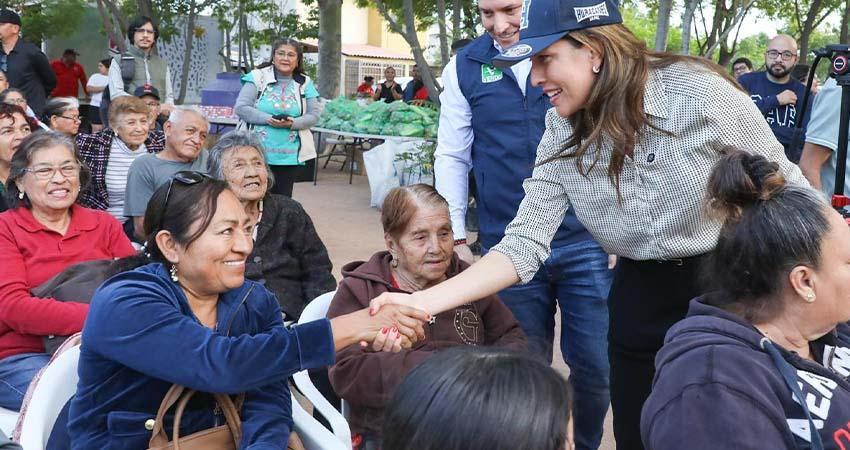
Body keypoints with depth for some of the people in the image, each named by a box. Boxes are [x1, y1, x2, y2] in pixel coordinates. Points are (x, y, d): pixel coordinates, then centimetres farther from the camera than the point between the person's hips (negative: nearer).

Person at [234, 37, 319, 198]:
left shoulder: (305, 84, 7)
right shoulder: (258, 77, 0)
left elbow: (314, 116, 4)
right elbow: (240, 108, -6)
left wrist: (292, 123, -15)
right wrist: (269, 119, -18)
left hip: (290, 157, 2)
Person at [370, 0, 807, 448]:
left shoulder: (702, 93, -19)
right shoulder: (562, 133, -7)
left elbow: (785, 187, -7)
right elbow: (524, 243, -11)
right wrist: (426, 301, -23)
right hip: (640, 295, 3)